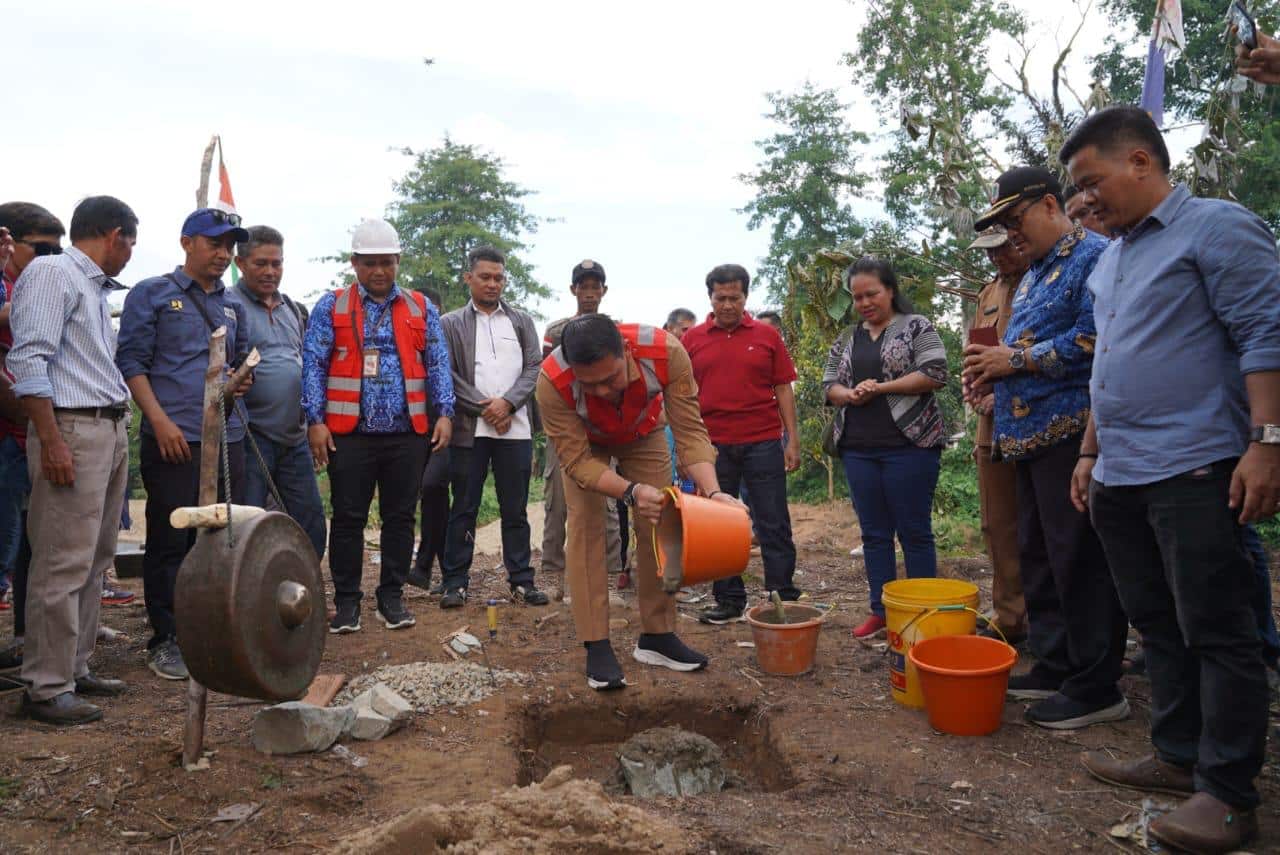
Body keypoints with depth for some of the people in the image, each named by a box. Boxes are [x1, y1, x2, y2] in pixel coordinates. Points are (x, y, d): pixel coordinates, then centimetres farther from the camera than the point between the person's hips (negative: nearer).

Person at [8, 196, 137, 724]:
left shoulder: (94, 287, 20)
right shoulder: (51, 273, -5)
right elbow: (29, 362, -14)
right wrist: (51, 442, -19)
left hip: (111, 431, 9)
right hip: (73, 429, -9)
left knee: (94, 562, 12)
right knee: (64, 566, -7)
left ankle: (75, 669, 21)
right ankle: (46, 688, 1)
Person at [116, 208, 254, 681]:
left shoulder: (233, 304, 18)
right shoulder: (152, 294, 2)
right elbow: (131, 361, -3)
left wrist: (239, 381, 4)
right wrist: (160, 420, -13)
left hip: (227, 437, 5)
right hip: (173, 438, -5)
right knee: (170, 541, -1)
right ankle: (166, 641, 11)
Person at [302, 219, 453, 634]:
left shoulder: (421, 309, 11)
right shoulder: (330, 307, 6)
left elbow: (438, 365, 9)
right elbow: (313, 365, 1)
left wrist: (444, 413, -3)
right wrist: (315, 420, -9)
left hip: (408, 433, 2)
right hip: (350, 433, -2)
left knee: (400, 517, 7)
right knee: (348, 518, 4)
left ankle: (392, 596, 20)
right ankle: (346, 600, 15)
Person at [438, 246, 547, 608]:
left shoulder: (522, 321, 13)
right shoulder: (450, 324, 7)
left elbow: (534, 368, 5)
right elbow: (447, 374, -2)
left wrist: (507, 402, -10)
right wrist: (484, 407, -10)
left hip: (515, 427, 2)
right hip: (469, 428, -2)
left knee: (515, 509, 6)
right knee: (464, 509, 3)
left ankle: (521, 580, 13)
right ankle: (455, 582, 10)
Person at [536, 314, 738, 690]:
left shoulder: (666, 352, -40)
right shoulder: (552, 381, -42)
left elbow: (690, 432, -33)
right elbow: (577, 461, -35)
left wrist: (712, 492, -47)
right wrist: (632, 491, -50)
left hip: (643, 433, 2)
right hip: (584, 441, -1)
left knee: (659, 525, -1)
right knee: (585, 527, -14)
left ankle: (657, 636, 12)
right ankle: (596, 646, -7)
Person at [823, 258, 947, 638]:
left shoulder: (916, 327, 1)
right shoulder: (847, 339, 16)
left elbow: (935, 373, -10)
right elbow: (829, 384, 14)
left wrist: (879, 388, -13)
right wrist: (849, 395, -8)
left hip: (908, 444, -5)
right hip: (859, 449, 5)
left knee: (914, 532, 0)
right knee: (874, 533, 9)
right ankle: (881, 611, 17)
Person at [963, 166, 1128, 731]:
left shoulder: (1094, 256, -8)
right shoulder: (1032, 276, 22)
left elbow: (1092, 341, -20)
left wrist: (1016, 359, -14)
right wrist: (995, 373, 7)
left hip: (1071, 434, -10)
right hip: (1030, 436, 10)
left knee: (1079, 562, -5)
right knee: (1038, 558, 14)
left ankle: (1095, 688, 6)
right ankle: (1055, 667, 25)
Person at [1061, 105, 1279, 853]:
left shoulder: (1217, 226, -5)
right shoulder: (1110, 262, 19)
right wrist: (1091, 454, 21)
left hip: (1195, 469, -8)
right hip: (1121, 477, 8)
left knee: (1217, 634, -1)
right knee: (1161, 628, 14)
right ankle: (1181, 757, 25)